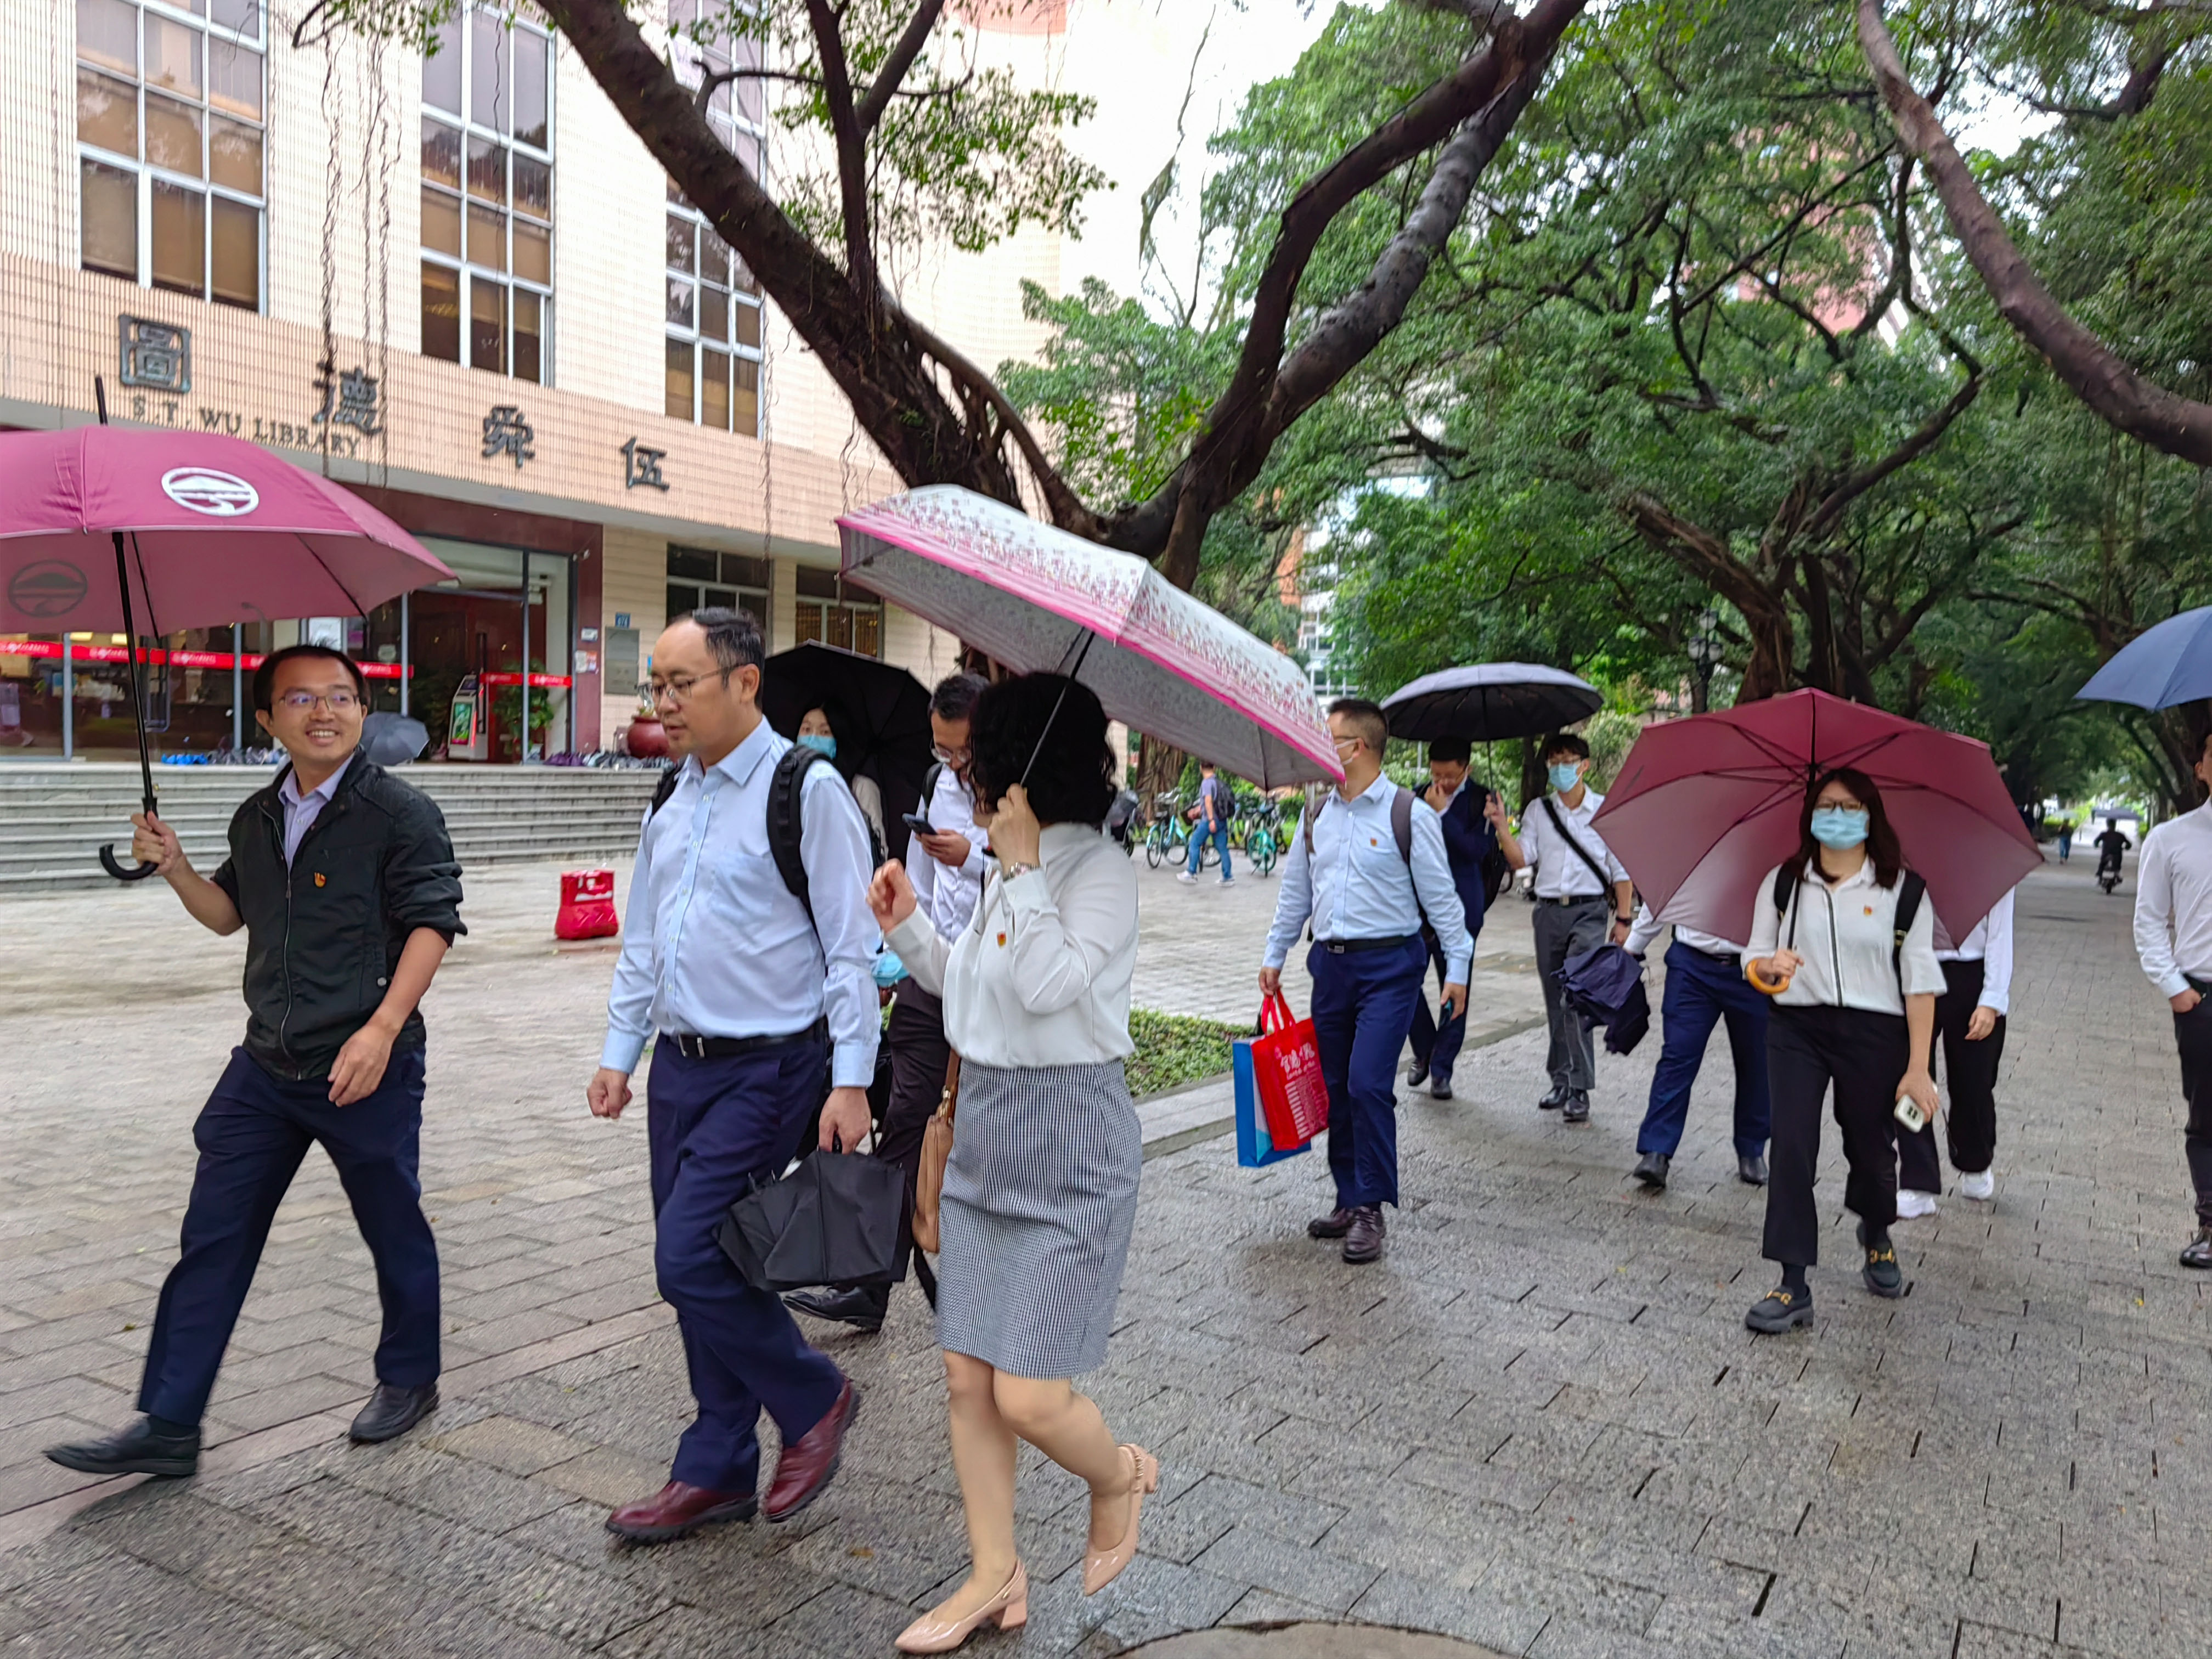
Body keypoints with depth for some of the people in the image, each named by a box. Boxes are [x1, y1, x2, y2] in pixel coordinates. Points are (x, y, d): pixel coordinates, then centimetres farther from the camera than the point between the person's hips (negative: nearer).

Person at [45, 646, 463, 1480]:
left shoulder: (398, 811, -11)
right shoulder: (258, 818, 10)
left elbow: (433, 923, -16)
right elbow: (229, 913, 24)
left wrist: (382, 1027, -24)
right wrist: (174, 867, 5)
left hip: (366, 1067, -6)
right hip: (265, 1067, 6)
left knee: (393, 1230, 10)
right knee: (212, 1240, 7)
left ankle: (409, 1379, 31)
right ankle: (168, 1426, 17)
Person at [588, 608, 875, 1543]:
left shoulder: (806, 790, -12)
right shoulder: (672, 796, 11)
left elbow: (850, 947, -14)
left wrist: (850, 1084, -17)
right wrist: (619, 1053, 16)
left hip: (769, 1071, -8)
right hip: (682, 1066, 8)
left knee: (690, 1258, -11)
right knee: (695, 1267, 12)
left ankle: (813, 1401, 14)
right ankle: (718, 1476, 27)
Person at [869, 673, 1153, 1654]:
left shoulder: (1100, 871, -14)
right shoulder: (1006, 872, 9)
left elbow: (1049, 983, -27)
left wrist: (1022, 864, -22)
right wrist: (909, 929, 7)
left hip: (1071, 1144, -8)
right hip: (984, 1132, 8)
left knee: (1029, 1396, -6)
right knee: (968, 1376, 10)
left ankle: (1118, 1477, 28)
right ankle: (995, 1575, 26)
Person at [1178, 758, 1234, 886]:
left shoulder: (1207, 782, -10)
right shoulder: (1220, 781, 16)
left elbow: (1208, 801, -22)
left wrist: (1211, 820, -28)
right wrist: (1198, 809, 37)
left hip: (1209, 820, -7)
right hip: (1222, 820, 7)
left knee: (1195, 843, 4)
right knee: (1223, 848, 7)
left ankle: (1191, 874, 6)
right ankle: (1228, 878, 6)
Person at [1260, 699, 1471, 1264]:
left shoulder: (1408, 814, -6)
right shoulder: (1317, 816, 10)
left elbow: (1440, 895, -4)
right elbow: (1294, 893, 19)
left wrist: (1457, 968, -5)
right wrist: (1275, 956, 19)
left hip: (1388, 966, -6)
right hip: (1331, 963, 6)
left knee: (1368, 1085, -12)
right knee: (1335, 1087, 9)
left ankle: (1370, 1209, 1)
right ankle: (1349, 1201, 22)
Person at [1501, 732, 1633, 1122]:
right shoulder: (1538, 812, 10)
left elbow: (1622, 870, 4)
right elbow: (1520, 860, 1)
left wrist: (1623, 919, -1)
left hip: (1589, 912, -4)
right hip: (1549, 911, 4)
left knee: (1575, 998, -15)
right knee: (1555, 1002, 9)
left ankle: (1579, 1089, -12)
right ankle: (1562, 1082, 19)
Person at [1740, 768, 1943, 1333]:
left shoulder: (1904, 890, -1)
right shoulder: (1781, 883, 6)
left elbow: (1919, 983, -3)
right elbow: (1753, 960, 10)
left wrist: (1918, 1068, -7)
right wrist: (1769, 965, -15)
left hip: (1874, 1033, -1)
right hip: (1796, 1030, 1)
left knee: (1870, 1149, 12)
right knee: (1791, 1146, -10)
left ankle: (1876, 1239, 46)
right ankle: (1793, 1288, -5)